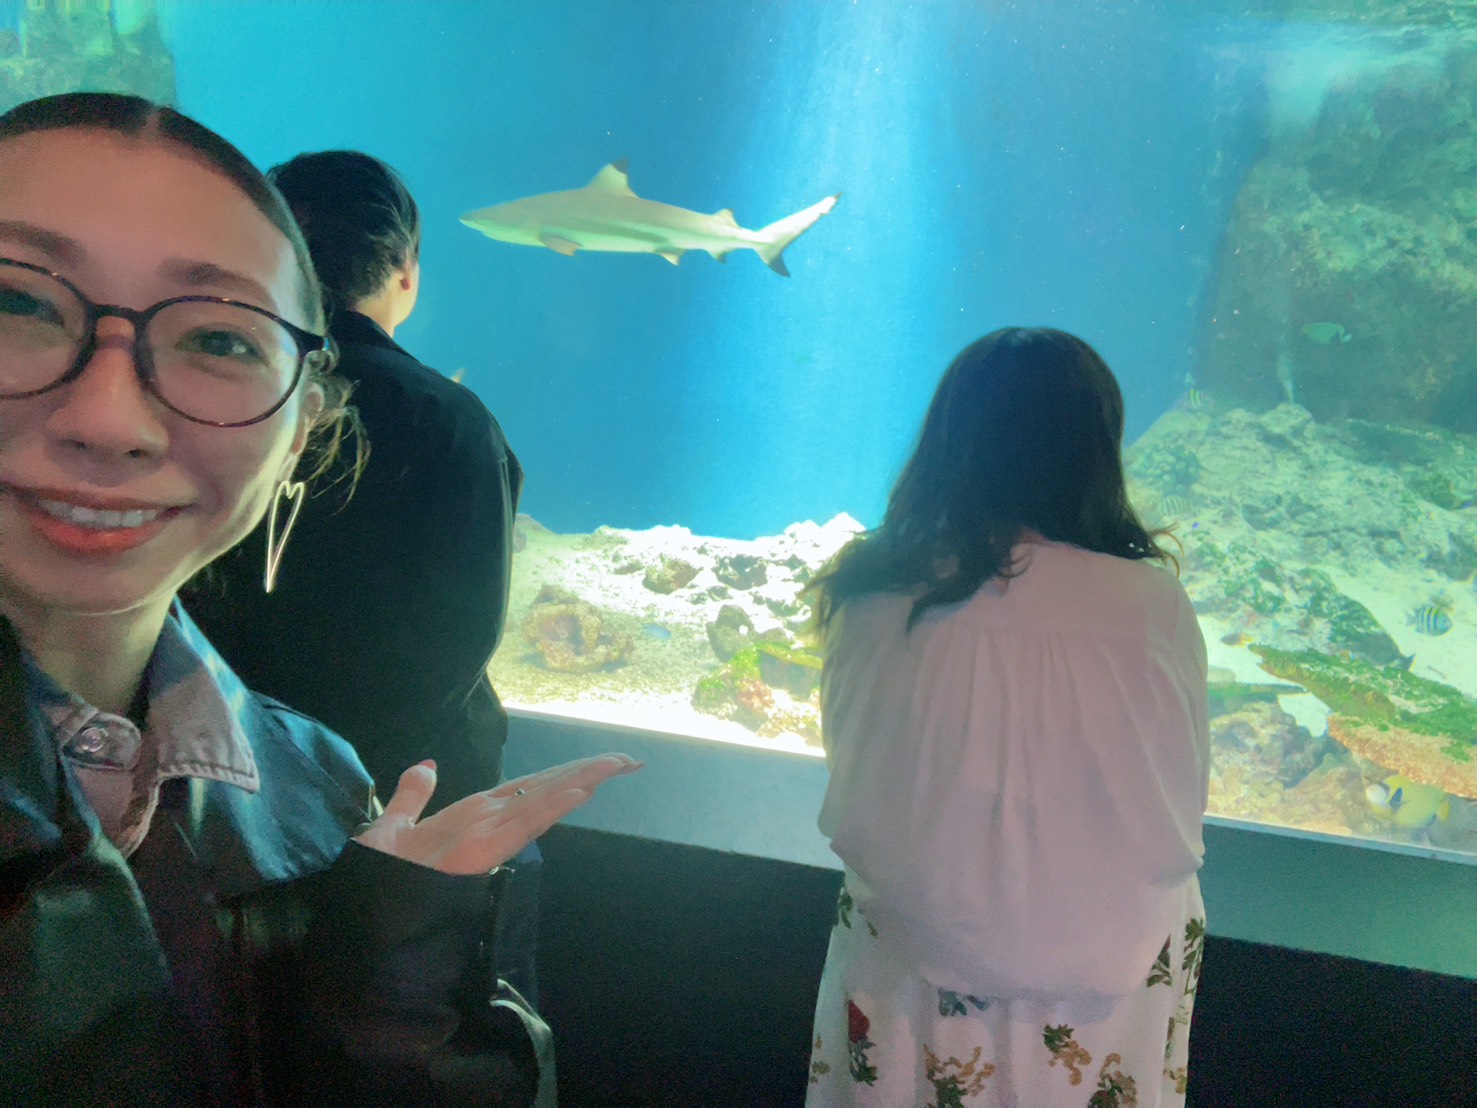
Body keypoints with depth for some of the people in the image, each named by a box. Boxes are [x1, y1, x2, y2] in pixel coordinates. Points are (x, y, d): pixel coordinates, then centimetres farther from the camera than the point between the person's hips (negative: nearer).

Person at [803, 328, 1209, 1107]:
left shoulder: (876, 596, -18)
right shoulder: (1151, 605, -21)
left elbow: (851, 781, -4)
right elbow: (1182, 802, -7)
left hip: (910, 961, 1)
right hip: (1111, 977, 0)